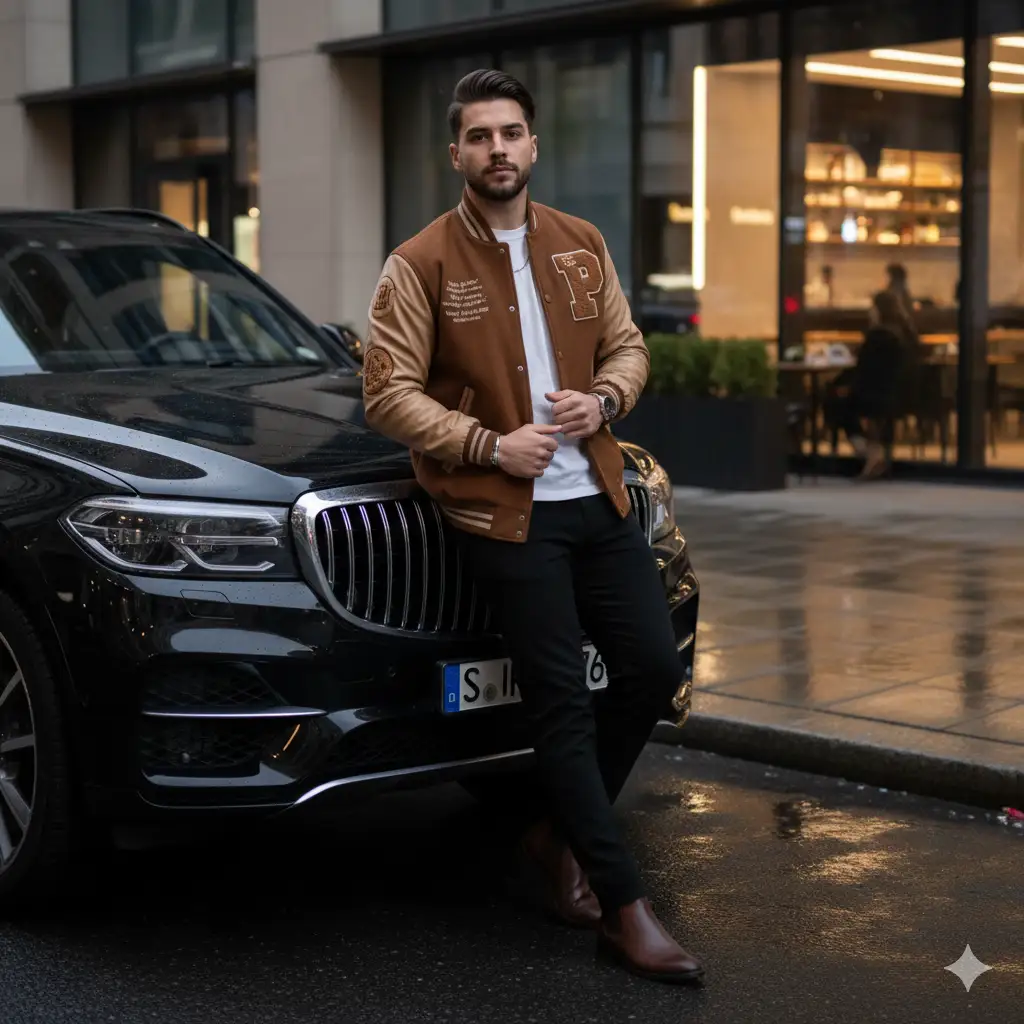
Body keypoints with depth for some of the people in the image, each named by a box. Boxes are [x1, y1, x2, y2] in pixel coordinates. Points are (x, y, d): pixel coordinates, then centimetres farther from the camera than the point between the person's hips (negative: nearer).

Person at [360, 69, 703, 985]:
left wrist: (604, 399, -6)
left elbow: (627, 348, 16)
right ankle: (624, 911, 0)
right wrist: (489, 445, -17)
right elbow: (389, 394, -8)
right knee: (562, 703, -5)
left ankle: (556, 835, 23)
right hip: (505, 512, -6)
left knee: (655, 668, 3)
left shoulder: (582, 246, 10)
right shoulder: (420, 266, -5)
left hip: (597, 499, 6)